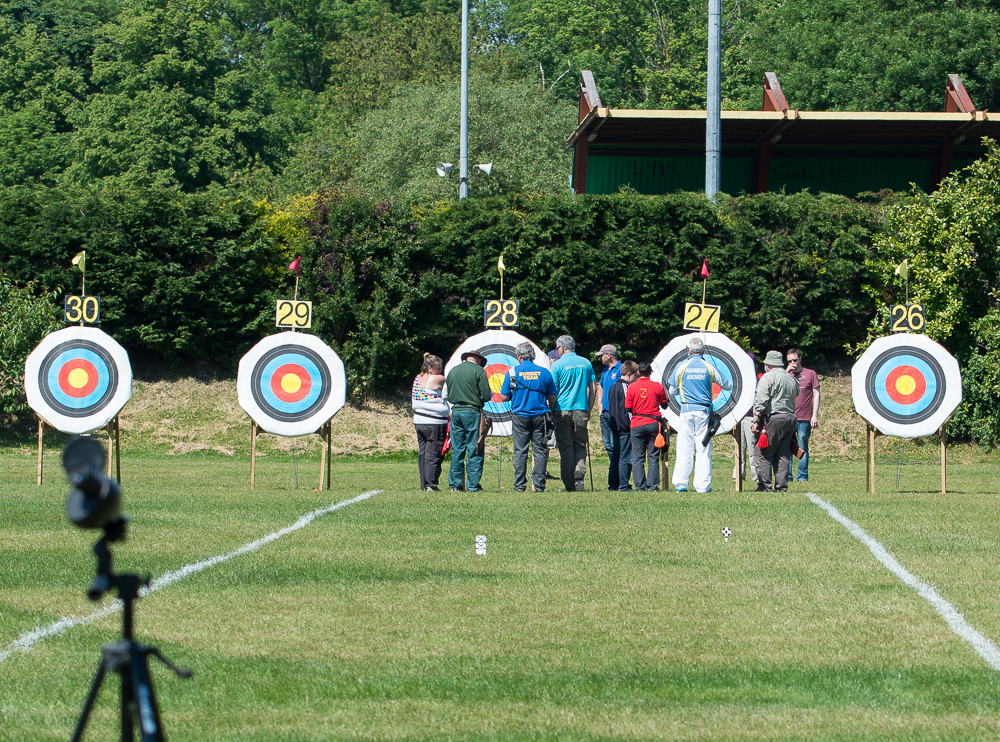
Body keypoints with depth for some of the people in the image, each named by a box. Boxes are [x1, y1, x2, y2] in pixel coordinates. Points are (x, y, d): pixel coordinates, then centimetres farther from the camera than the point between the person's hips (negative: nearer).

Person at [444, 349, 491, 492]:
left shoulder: (453, 371, 11)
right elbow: (486, 396, -9)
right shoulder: (478, 371, -5)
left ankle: (455, 484, 11)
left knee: (457, 450, 10)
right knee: (475, 451, -1)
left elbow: (447, 396, 15)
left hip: (456, 411, 5)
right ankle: (473, 485, -3)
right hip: (472, 412, -5)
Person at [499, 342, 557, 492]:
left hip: (520, 417, -1)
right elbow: (552, 398, 6)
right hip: (539, 417, 1)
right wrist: (549, 410, 26)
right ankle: (539, 485, 1)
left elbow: (504, 397, -1)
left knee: (520, 452, 2)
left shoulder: (512, 373, -3)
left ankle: (519, 486, 0)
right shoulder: (544, 373, 2)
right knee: (540, 451, 4)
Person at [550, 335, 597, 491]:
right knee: (580, 446, 12)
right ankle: (579, 473, -11)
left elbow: (552, 391, -6)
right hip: (581, 411, 3)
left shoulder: (558, 365, -5)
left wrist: (551, 411, 5)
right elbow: (593, 389, 8)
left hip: (562, 411, -3)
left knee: (566, 448, 4)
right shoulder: (586, 363, 6)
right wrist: (589, 410, 16)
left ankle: (569, 484, 3)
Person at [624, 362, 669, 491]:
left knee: (638, 458, 4)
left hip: (636, 425, 0)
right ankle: (652, 485, 0)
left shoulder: (632, 387, -3)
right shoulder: (657, 386, -3)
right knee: (653, 458, 5)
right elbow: (664, 404, 8)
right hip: (653, 424, 0)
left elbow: (628, 408, 0)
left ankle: (640, 485, 0)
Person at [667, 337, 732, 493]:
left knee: (684, 448, 4)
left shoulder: (681, 366, 0)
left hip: (686, 411, 0)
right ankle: (703, 485, -1)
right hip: (703, 410, 0)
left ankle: (680, 484, 1)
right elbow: (728, 385, 6)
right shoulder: (709, 367, 0)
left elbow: (672, 392, 6)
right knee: (703, 449, 2)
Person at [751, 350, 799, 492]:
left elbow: (761, 402, -12)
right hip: (791, 418, 7)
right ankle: (781, 485, 7)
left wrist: (756, 421, -9)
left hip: (774, 418, -7)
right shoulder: (791, 378, 16)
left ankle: (765, 485, -10)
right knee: (783, 454, 10)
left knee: (762, 453, -4)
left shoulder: (768, 377, -6)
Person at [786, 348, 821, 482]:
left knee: (803, 449, 0)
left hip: (804, 419, -2)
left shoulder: (810, 374, 8)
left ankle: (802, 476, 4)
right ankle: (787, 475, 3)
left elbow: (816, 394, 5)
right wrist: (787, 372, -4)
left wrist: (815, 415, -3)